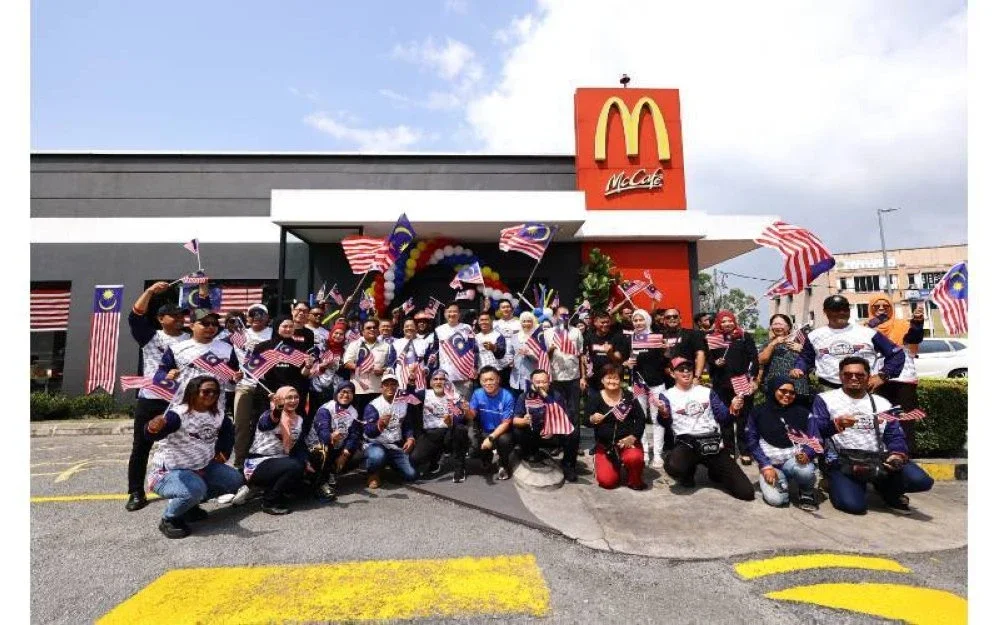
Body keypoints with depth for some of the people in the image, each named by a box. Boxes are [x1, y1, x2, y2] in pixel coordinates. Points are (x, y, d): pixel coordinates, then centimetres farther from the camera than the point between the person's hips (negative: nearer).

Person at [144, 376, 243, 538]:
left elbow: (227, 430, 16)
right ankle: (169, 519, -4)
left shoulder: (217, 414, -5)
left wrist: (223, 451, 7)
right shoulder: (178, 415, -27)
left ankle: (190, 504, 17)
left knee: (235, 480, -1)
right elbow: (151, 434, -44)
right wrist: (153, 428, -67)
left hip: (201, 467, 8)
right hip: (167, 471, -7)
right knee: (195, 489, -37)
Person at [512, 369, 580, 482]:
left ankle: (568, 464, 1)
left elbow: (565, 419, -11)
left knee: (574, 432, -24)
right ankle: (532, 454, 5)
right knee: (517, 432, -27)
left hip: (554, 434, 0)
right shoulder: (524, 396, -11)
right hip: (534, 436, 0)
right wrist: (524, 421, -39)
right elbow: (515, 420, -16)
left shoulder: (556, 395, -10)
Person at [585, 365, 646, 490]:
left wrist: (633, 437, -13)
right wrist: (592, 419, -29)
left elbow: (641, 418, 0)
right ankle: (616, 467, 24)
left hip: (627, 441, 0)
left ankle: (634, 479, 3)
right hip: (604, 444, 0)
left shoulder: (629, 396, -1)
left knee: (634, 458, -33)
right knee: (607, 481, -13)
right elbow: (586, 421, -6)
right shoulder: (595, 398, -2)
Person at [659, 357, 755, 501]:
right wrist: (664, 414, -28)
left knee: (746, 492, -7)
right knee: (674, 467, -37)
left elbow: (723, 417, 10)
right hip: (687, 443, -2)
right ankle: (688, 471, 3)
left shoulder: (707, 392, 16)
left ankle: (715, 472, 25)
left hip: (713, 443, 2)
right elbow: (666, 424, -5)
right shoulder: (667, 395, 6)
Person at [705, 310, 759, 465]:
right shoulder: (713, 339, 8)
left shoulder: (745, 337, 4)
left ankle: (745, 451, 12)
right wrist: (715, 363, -10)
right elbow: (709, 360, 12)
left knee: (744, 417, 2)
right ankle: (729, 450, 16)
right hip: (722, 384, 2)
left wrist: (753, 379, -9)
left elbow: (753, 359, 0)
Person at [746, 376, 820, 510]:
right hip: (770, 463, 0)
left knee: (805, 471, -37)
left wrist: (806, 454, -22)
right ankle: (781, 481, 13)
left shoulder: (802, 412, 3)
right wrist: (766, 466, -13)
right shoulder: (758, 412, 0)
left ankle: (807, 492, 1)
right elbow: (752, 442, -1)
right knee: (775, 499, -25)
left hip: (795, 460, 1)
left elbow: (816, 440, 0)